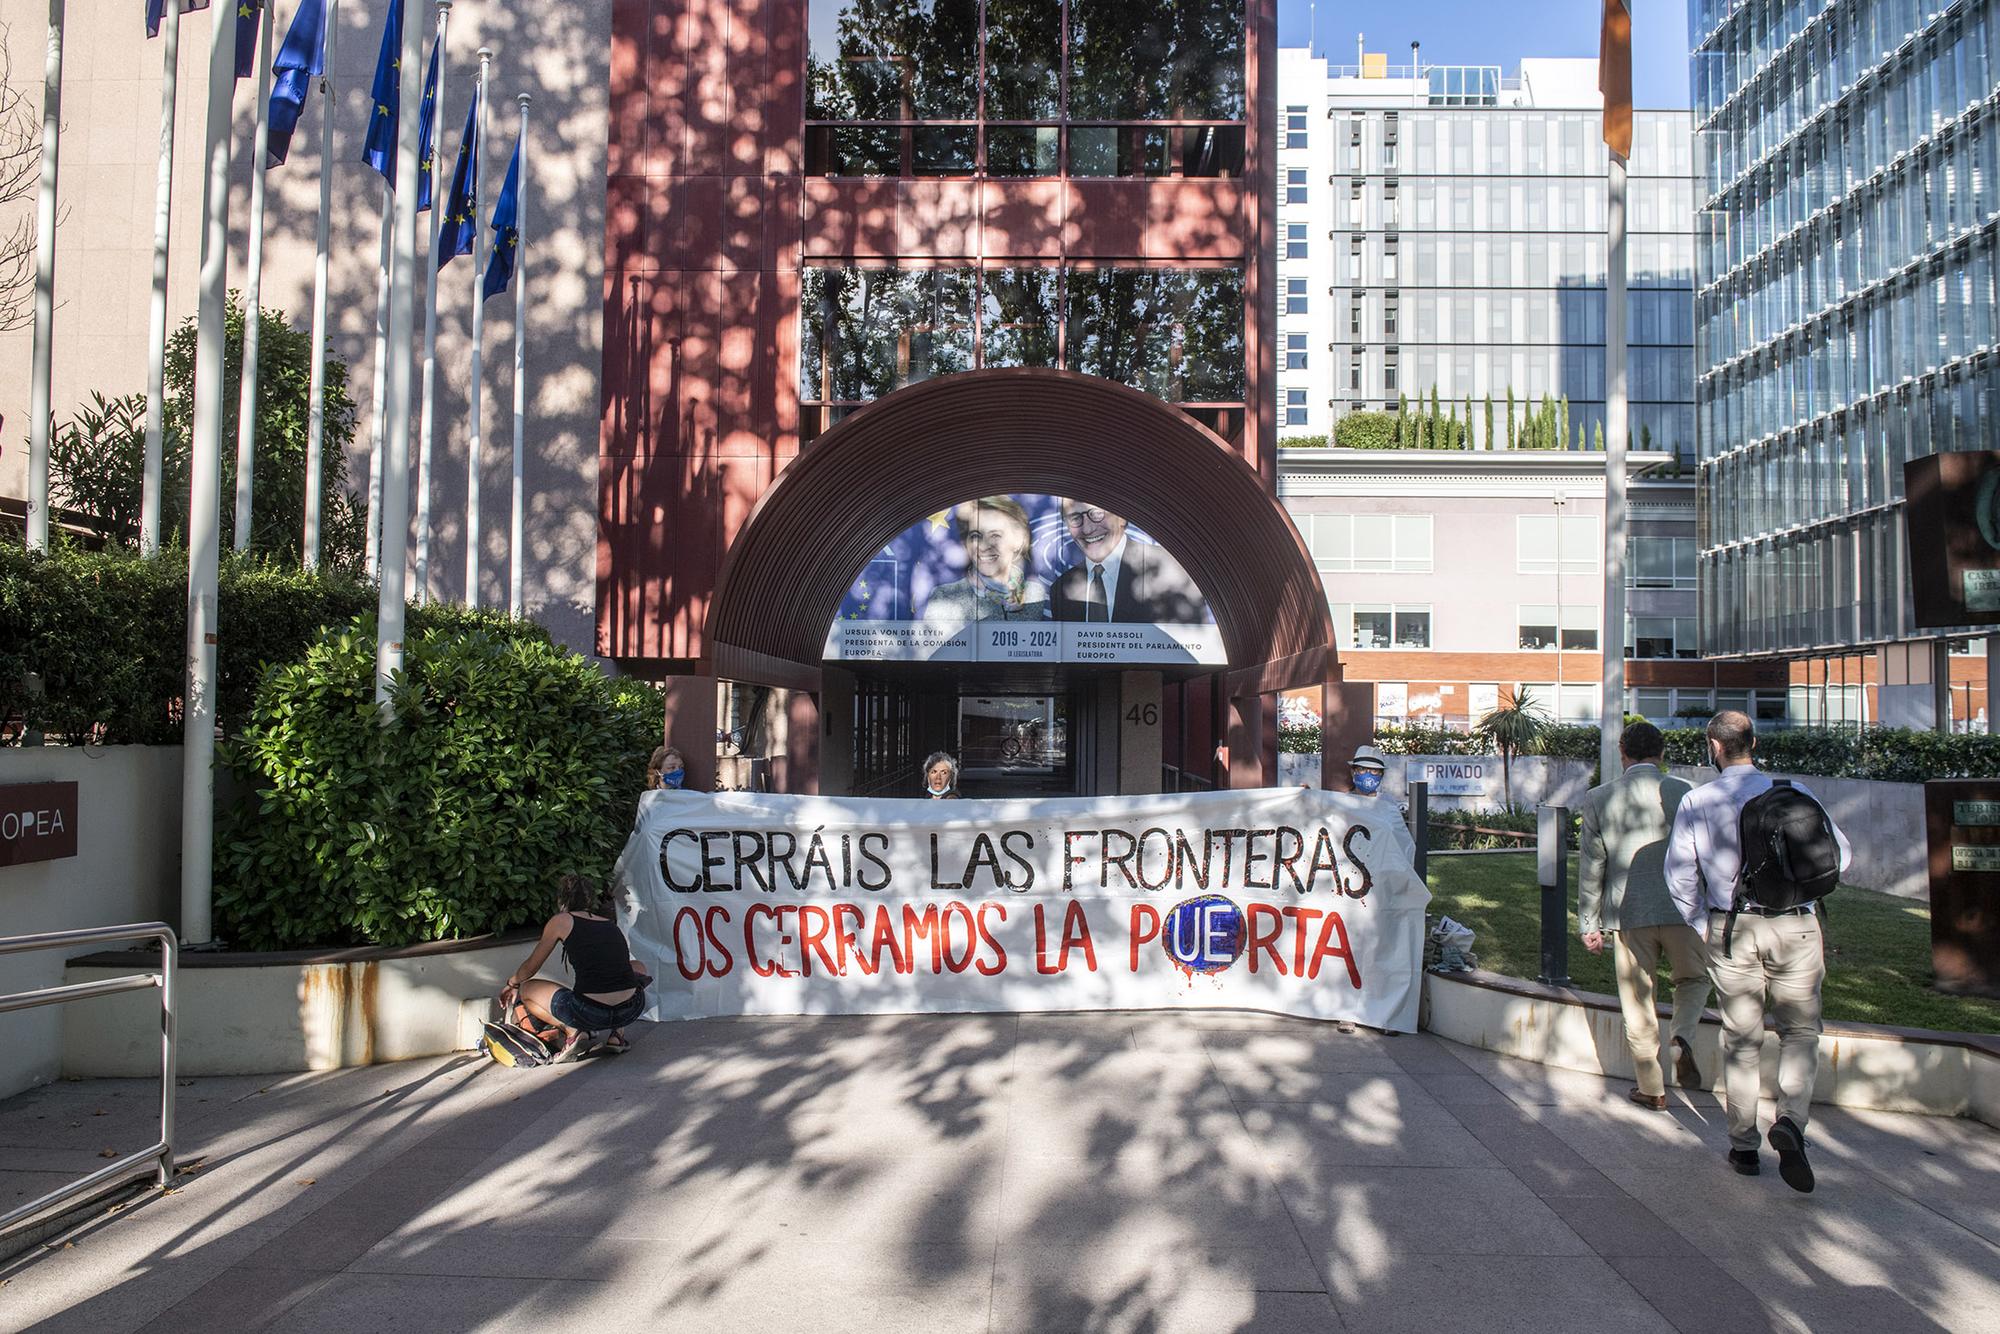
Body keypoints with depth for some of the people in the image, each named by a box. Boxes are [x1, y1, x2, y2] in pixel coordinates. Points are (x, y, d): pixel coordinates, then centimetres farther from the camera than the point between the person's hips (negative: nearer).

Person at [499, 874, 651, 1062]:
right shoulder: (611, 925, 21)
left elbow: (531, 967, 22)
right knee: (638, 968, 40)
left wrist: (512, 984, 45)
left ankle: (571, 1031, 4)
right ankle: (617, 1033, 21)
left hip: (590, 1013, -3)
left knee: (526, 990, 24)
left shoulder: (561, 921, 9)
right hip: (631, 1010, 3)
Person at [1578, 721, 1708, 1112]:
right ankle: (1681, 1038, -2)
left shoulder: (1598, 798, -2)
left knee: (1638, 1002, 11)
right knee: (1694, 979, 24)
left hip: (1628, 915, 0)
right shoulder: (1684, 792, -3)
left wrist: (1589, 924, 7)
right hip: (1681, 908, 0)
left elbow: (1591, 867, 0)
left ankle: (1652, 1089, 18)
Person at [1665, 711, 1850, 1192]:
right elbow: (1839, 853, 1)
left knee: (1741, 1040, 11)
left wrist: (1703, 927, 12)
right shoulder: (1794, 792, -2)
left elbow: (1679, 874, -1)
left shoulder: (1696, 802, -2)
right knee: (1800, 1032, 13)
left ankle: (1743, 1147, 18)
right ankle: (1790, 1120, -9)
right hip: (1795, 926, 0)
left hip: (1730, 929, 0)